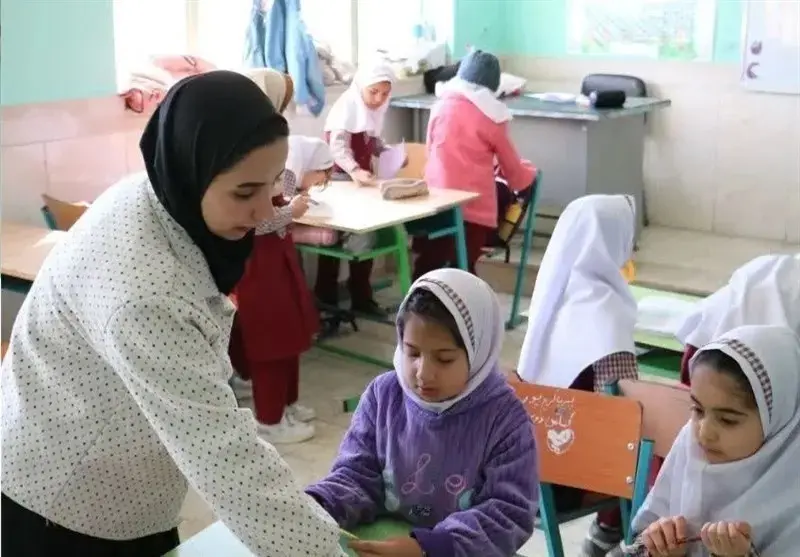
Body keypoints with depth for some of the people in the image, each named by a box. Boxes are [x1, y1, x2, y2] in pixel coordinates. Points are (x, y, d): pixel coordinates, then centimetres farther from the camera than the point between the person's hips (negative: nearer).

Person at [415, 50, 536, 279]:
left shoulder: (441, 105, 3)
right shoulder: (491, 116, -5)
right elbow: (513, 170, 5)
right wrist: (528, 172, 27)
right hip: (475, 208, -2)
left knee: (426, 268, 13)